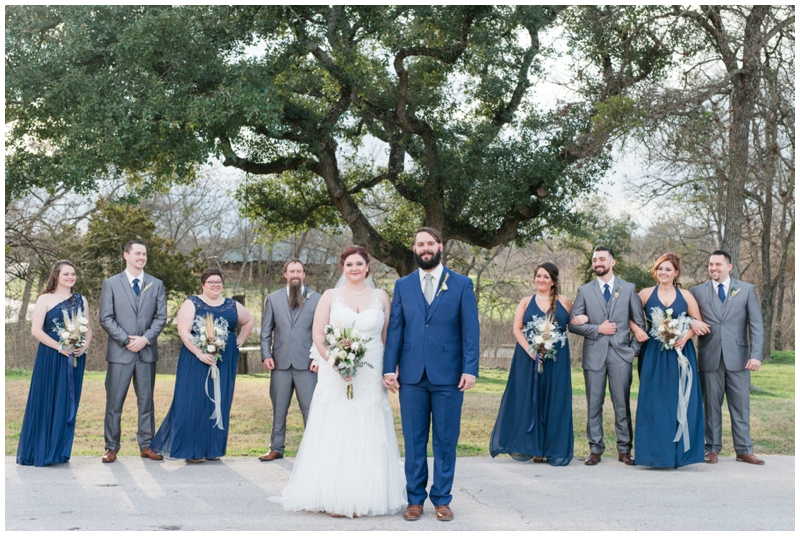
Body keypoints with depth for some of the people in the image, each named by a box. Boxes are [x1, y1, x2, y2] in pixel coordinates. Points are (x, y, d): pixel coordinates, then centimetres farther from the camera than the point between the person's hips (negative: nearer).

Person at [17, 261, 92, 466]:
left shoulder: (80, 300, 13)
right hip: (51, 357, -4)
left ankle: (59, 451, 15)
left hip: (75, 358, 4)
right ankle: (40, 452, 9)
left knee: (68, 404, 6)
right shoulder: (45, 299, -1)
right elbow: (36, 330, -8)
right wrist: (60, 347, -17)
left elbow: (88, 328, 13)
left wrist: (85, 346, -7)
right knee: (46, 402, -1)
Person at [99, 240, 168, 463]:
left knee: (146, 401, 7)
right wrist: (126, 340, -12)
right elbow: (106, 318, -1)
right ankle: (111, 447, 11)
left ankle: (147, 446, 14)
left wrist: (145, 338, -9)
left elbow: (161, 317, 6)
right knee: (114, 402, 1)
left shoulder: (156, 284, 11)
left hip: (147, 351, 2)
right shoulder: (111, 284, 4)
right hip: (120, 352, -2)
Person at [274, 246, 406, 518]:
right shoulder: (330, 296, 5)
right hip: (336, 377, -1)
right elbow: (318, 336, -1)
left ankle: (364, 497, 13)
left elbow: (388, 337, 7)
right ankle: (335, 498, 7)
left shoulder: (381, 297, 8)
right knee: (335, 434, -1)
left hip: (371, 379, 1)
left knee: (367, 436, 3)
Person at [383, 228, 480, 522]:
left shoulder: (462, 284, 4)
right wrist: (389, 368, -2)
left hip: (448, 376, -1)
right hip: (411, 375, 2)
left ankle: (442, 499, 19)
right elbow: (395, 329, 6)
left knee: (445, 440, 7)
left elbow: (470, 330, -1)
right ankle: (415, 498, 19)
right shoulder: (403, 285, 9)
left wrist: (470, 369, -9)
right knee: (414, 440, 7)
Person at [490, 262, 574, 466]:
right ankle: (529, 446, 8)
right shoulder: (526, 302, 7)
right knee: (528, 400, 0)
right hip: (528, 357, 0)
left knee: (554, 401, 1)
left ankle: (551, 449, 9)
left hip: (556, 360, 0)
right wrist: (530, 350, -13)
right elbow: (517, 329, -1)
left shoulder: (564, 302, 7)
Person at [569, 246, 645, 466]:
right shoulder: (584, 291, 8)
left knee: (622, 404, 2)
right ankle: (595, 450, 11)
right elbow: (573, 324, 2)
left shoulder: (628, 289, 9)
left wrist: (635, 348, 0)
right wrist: (598, 329, -9)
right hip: (594, 354, 0)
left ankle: (624, 449, 11)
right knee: (594, 404, 3)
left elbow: (640, 322, 9)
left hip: (621, 353, 0)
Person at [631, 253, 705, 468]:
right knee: (654, 403, -2)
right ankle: (655, 453, 4)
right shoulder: (646, 294, 6)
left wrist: (685, 337, -11)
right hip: (654, 355, 0)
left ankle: (678, 453, 9)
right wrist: (636, 329, -8)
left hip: (680, 353, 0)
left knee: (680, 401, 0)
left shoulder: (685, 295, 6)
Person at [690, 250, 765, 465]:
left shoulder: (747, 290, 7)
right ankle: (713, 449, 14)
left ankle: (744, 450, 14)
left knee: (740, 405, 4)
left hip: (737, 357, 0)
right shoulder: (698, 291, 8)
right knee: (711, 405, 5)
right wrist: (692, 322, -14)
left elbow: (756, 324, 2)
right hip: (710, 357, 0)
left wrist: (756, 355, -7)